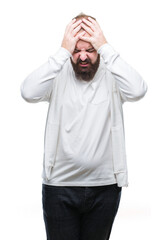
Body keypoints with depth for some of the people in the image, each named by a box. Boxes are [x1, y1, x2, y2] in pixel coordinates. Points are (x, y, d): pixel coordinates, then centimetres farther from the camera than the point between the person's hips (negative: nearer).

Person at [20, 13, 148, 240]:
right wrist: (63, 52, -20)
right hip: (59, 185, -1)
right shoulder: (58, 76, -3)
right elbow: (29, 92, -21)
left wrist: (105, 48, -21)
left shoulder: (111, 76, -4)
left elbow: (138, 91, -25)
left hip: (105, 186, 1)